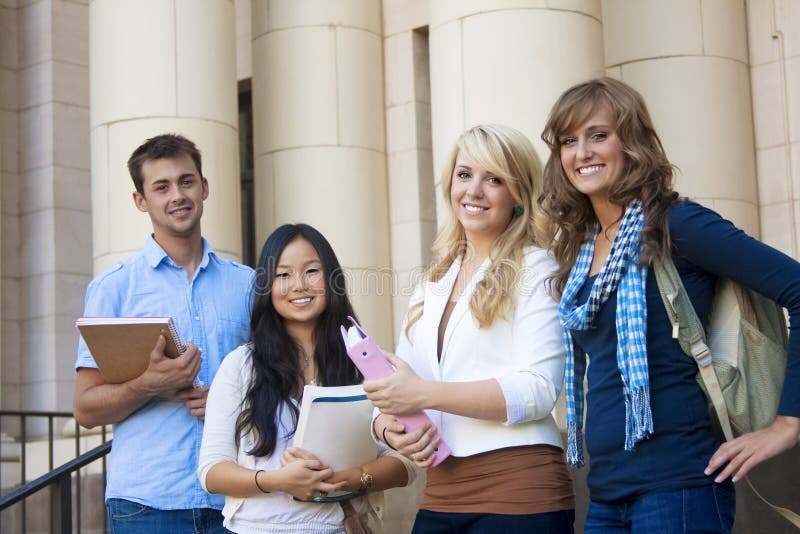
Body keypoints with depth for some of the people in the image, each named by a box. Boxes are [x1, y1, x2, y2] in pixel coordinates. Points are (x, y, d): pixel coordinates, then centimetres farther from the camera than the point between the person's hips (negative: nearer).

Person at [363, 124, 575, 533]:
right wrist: (390, 430, -9)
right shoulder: (431, 288, 15)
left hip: (518, 492, -5)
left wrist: (424, 393, -19)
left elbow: (538, 390, -14)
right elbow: (403, 392, 13)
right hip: (440, 498, 6)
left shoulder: (534, 268, -3)